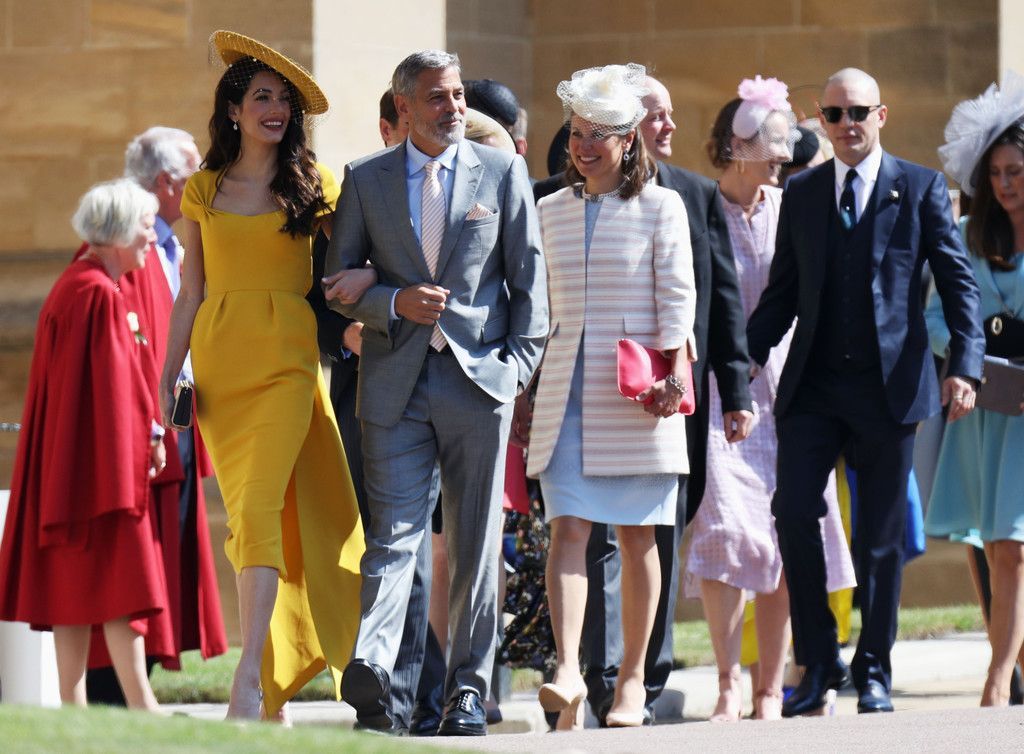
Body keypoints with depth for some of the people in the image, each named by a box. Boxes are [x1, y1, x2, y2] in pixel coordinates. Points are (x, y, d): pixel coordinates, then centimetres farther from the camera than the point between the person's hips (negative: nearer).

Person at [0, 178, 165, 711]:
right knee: (118, 571, -12)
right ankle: (140, 705, -15)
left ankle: (72, 706, 5)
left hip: (69, 457, 10)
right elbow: (114, 380, -17)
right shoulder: (100, 294, -15)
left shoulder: (73, 287, 16)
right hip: (103, 453, -10)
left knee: (75, 580, 7)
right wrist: (147, 433, -13)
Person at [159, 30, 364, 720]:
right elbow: (191, 292, 13)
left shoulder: (314, 186, 7)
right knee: (248, 513, 3)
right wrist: (169, 374, 7)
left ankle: (253, 676, -24)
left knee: (260, 505, -18)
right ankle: (282, 671, 11)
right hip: (219, 363, 3)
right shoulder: (204, 191, 11)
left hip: (287, 360, -3)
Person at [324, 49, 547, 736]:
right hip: (395, 381, 0)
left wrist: (520, 364, -1)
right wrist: (395, 304, -9)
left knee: (476, 544, 3)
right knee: (394, 532, -11)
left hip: (480, 374, 0)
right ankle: (372, 665, -27)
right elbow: (338, 281, 9)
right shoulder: (365, 179, 8)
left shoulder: (502, 171, 7)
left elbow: (529, 275, 7)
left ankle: (468, 687, 9)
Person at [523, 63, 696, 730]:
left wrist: (672, 375, -13)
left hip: (635, 393, -3)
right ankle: (569, 673, -22)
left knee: (637, 537, 3)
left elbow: (677, 298, -3)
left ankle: (632, 680, 9)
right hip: (567, 392, 3)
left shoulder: (660, 207, 1)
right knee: (568, 528, -11)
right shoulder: (551, 211, 13)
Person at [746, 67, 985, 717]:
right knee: (793, 512, -10)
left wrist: (965, 366, -11)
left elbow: (959, 281, 0)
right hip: (813, 387, 2)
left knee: (881, 536, 3)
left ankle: (874, 673, 14)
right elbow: (783, 291, 14)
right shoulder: (801, 194, 11)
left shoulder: (922, 189, 2)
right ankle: (819, 664, 3)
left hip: (889, 386, -2)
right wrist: (746, 357, 1)